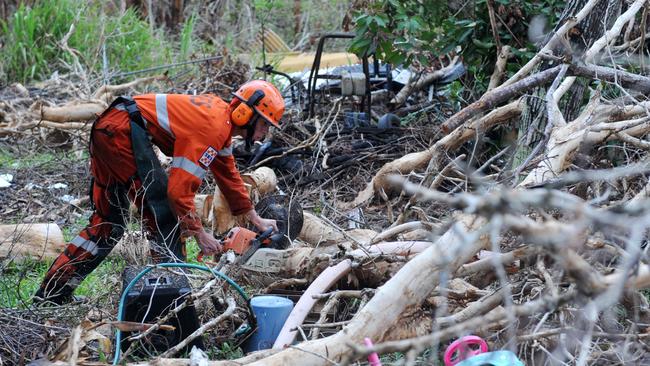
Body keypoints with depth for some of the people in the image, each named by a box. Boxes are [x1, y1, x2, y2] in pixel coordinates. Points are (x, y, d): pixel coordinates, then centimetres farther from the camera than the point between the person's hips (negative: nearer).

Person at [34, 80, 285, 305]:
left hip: (106, 130, 11)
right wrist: (200, 235, -11)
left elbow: (228, 174, 28)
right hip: (124, 130, -11)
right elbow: (179, 190, -21)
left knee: (107, 222, 16)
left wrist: (255, 219, 33)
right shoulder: (212, 128, -15)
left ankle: (51, 293, 20)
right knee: (163, 210, -8)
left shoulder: (221, 117, 14)